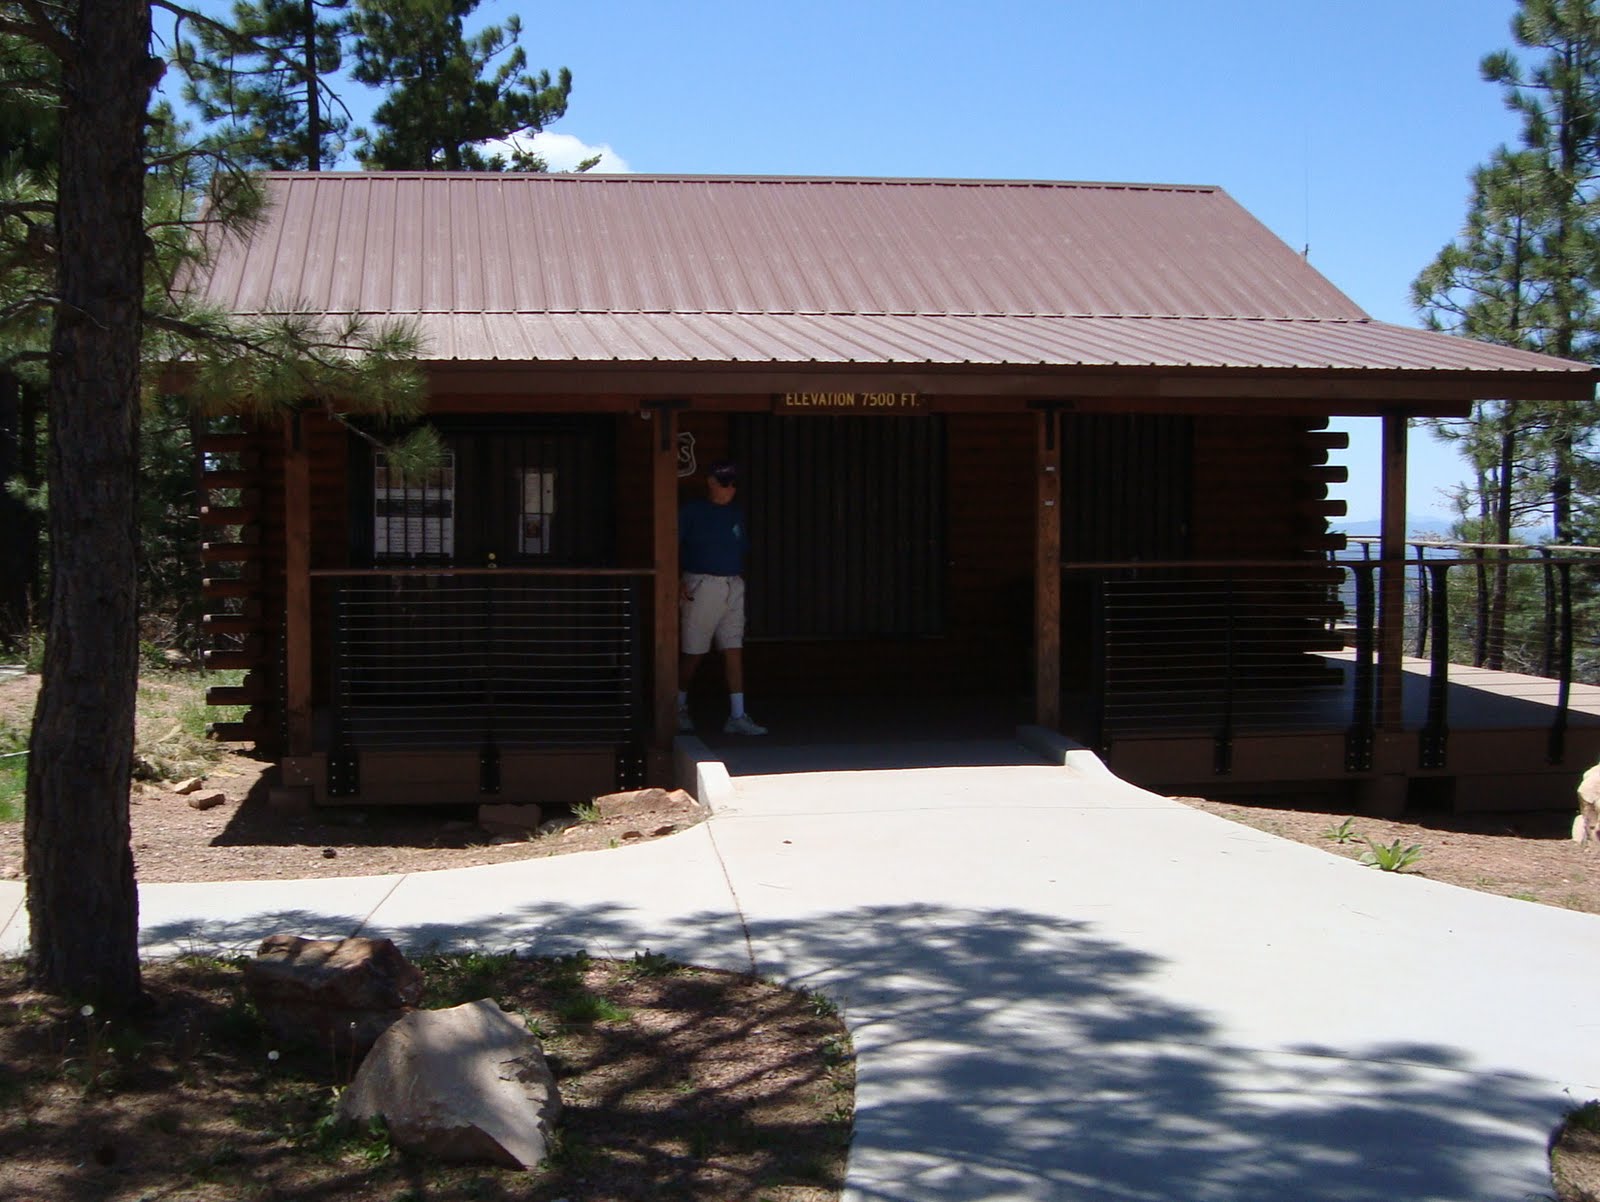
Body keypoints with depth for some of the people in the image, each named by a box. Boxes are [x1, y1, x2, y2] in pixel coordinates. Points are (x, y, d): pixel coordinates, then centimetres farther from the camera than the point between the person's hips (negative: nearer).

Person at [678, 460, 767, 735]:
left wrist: (739, 576, 8)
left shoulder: (737, 512, 13)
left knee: (734, 651, -1)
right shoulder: (692, 511, -2)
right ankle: (680, 708, 22)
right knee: (693, 653, 2)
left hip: (733, 587, 5)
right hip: (701, 586, -4)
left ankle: (737, 717, 0)